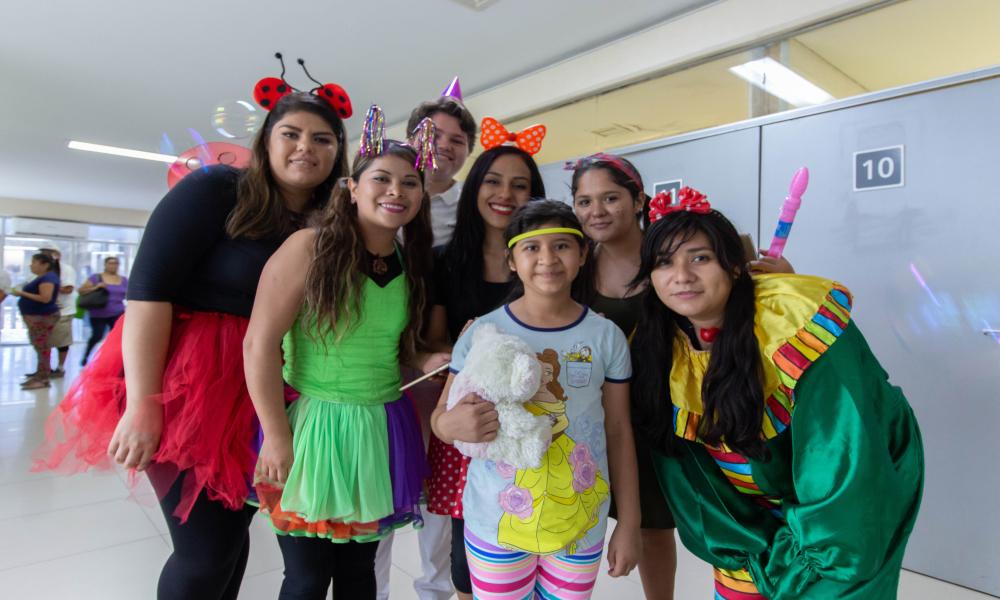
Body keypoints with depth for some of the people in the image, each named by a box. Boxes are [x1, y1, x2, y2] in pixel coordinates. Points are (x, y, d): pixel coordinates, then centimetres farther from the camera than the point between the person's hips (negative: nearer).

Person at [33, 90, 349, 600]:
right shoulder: (214, 190, -10)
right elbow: (147, 288, -16)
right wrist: (143, 403, -20)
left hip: (258, 394, 6)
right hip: (188, 383, -5)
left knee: (233, 532, 17)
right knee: (207, 550, -1)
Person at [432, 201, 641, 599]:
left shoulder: (606, 336, -5)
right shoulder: (482, 333, -10)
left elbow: (618, 431, 1)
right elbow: (441, 415, -3)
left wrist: (629, 523, 4)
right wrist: (450, 424, -27)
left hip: (582, 524, 1)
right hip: (495, 522, -1)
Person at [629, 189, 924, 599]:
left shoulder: (796, 322, -31)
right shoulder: (654, 346, -15)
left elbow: (847, 463, -27)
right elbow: (681, 460, -9)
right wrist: (756, 552, -12)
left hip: (852, 499, -3)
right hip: (750, 506, 4)